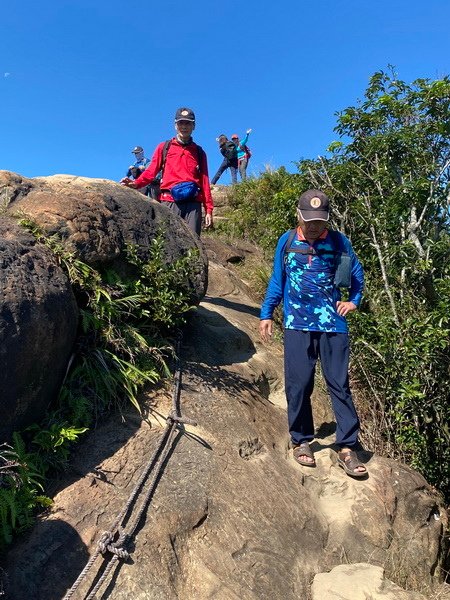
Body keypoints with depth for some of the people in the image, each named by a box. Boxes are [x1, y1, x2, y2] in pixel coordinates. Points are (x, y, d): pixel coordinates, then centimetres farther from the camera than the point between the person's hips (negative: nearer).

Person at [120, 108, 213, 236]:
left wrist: (208, 210, 3)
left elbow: (204, 181, 13)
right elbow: (151, 171, 7)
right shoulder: (163, 147, 17)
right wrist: (136, 183, -14)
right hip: (170, 202, -1)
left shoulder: (199, 152, 19)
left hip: (193, 203, 1)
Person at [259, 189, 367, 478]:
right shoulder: (287, 242, 6)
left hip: (333, 325, 0)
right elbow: (277, 281, 11)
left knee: (340, 385, 1)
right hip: (298, 325, 1)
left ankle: (347, 448, 9)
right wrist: (266, 314, 9)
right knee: (298, 386, 2)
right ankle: (301, 441, 18)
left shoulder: (339, 242, 4)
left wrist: (354, 301, 2)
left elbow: (357, 274, 16)